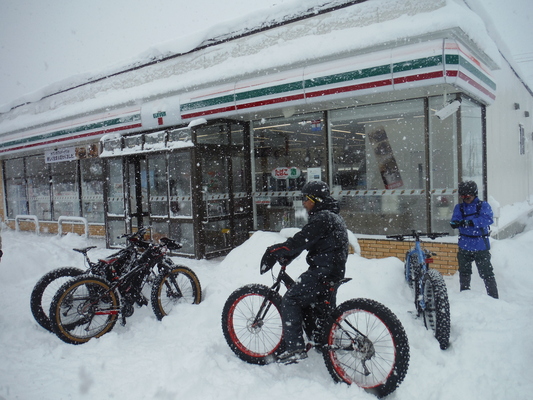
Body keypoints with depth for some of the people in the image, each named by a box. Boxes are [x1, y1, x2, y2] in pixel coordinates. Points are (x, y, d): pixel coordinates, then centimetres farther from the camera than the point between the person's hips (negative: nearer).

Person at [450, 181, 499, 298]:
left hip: (481, 246, -4)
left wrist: (470, 222, -33)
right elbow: (455, 220, -7)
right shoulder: (459, 207, 8)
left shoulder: (483, 206, -2)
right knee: (464, 273, 15)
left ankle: (494, 298, 10)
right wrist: (455, 223, -32)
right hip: (464, 246, 4)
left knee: (486, 274, -1)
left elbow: (487, 219, -20)